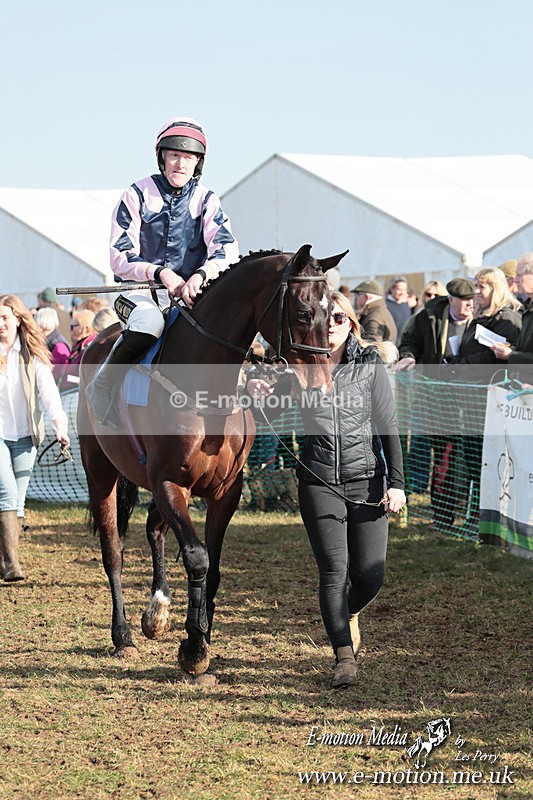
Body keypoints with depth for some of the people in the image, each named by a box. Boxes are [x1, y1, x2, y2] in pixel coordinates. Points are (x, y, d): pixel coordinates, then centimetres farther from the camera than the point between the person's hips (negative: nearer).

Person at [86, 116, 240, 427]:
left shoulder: (207, 200, 7)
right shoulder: (138, 195, 1)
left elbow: (227, 249, -8)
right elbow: (120, 256, -4)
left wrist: (200, 275, -30)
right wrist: (159, 272, -22)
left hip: (190, 293, 3)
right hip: (142, 290, -3)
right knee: (150, 322, -37)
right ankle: (101, 390, -17)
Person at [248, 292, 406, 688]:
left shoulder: (370, 364, 0)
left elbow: (388, 425, 1)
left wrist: (396, 483, -5)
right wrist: (258, 392, -14)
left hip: (367, 478, 0)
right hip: (318, 481, 0)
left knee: (370, 573, 0)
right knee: (334, 569, -6)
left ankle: (350, 612, 34)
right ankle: (344, 654, 3)